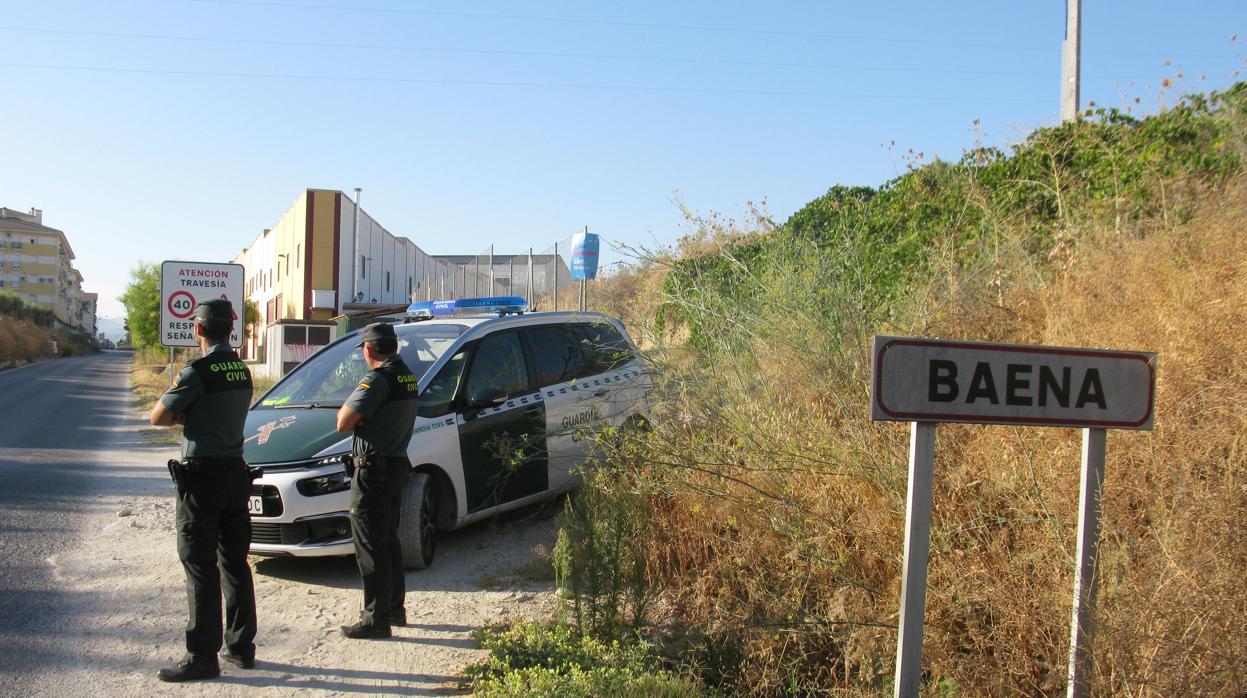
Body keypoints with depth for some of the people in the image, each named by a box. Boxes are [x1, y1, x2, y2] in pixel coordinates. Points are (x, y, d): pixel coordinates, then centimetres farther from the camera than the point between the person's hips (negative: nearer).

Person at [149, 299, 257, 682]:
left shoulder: (198, 372, -16)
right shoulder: (241, 370, 8)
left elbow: (158, 417, -10)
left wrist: (178, 414, 8)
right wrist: (189, 414, 2)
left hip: (201, 476, -7)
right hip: (235, 472, 8)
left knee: (200, 566, -3)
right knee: (235, 563, 13)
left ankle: (202, 656, 0)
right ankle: (241, 646, 21)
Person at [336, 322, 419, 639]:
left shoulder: (377, 380, -19)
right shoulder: (407, 377, 11)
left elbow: (343, 422, -21)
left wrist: (346, 409, 0)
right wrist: (353, 411, 4)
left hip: (373, 470, -9)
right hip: (396, 465, 9)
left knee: (370, 546, -3)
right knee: (388, 541, 19)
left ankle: (376, 619, 1)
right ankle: (395, 608, 28)